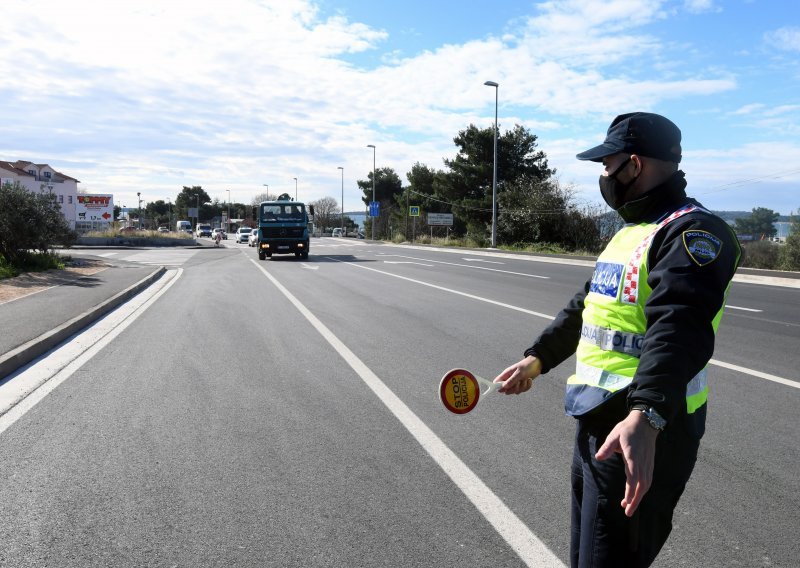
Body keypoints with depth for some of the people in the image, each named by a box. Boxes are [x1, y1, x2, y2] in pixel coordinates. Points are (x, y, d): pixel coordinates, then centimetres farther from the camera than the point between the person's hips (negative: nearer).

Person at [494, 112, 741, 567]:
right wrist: (538, 359, 26)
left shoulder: (692, 231, -16)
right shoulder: (630, 231, 17)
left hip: (639, 436, -9)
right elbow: (585, 309, 24)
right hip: (597, 420, 10)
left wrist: (644, 418, -45)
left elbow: (678, 329, -33)